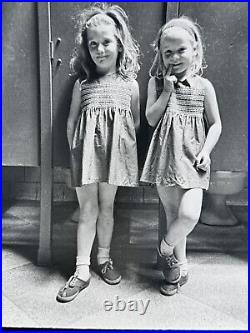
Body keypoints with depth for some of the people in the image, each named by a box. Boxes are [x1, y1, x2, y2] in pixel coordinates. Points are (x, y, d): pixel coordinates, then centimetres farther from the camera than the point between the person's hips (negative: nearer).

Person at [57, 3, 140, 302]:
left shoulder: (130, 84, 5)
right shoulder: (82, 83, 5)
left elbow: (136, 122, 9)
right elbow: (71, 123, 6)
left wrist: (122, 144, -1)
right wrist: (75, 150, 0)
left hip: (115, 153, 0)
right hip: (86, 151, 0)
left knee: (106, 207, 9)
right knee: (87, 209, 2)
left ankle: (103, 259, 28)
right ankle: (82, 271, 10)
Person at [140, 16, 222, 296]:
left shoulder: (203, 86, 3)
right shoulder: (156, 82, 5)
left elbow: (215, 123, 6)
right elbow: (151, 119, -3)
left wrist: (206, 151, -7)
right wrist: (167, 91, -10)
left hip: (192, 158, -1)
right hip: (165, 157, 1)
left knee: (189, 214, -18)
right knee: (172, 214, 9)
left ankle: (165, 247, 14)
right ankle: (180, 267, 28)